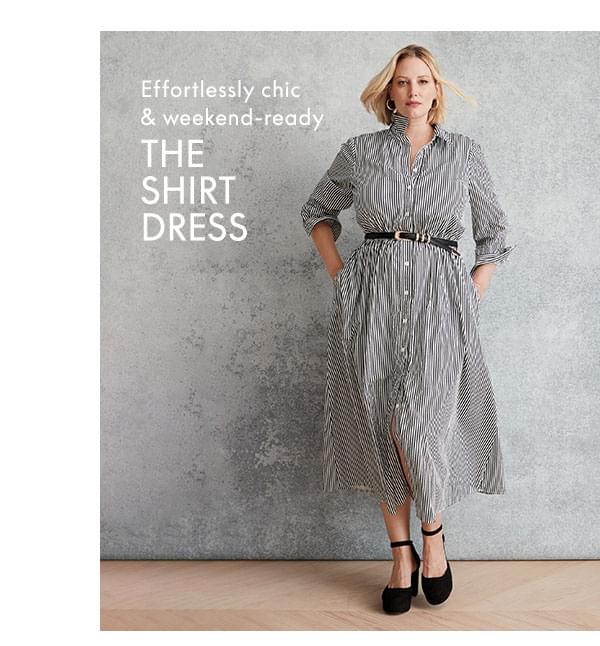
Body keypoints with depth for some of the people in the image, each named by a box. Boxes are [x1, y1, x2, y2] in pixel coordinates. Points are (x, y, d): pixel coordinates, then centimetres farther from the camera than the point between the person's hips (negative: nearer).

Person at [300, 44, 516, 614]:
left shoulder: (464, 151, 10)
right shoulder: (360, 151, 9)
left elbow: (494, 234, 15)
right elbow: (317, 211, 22)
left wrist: (472, 299, 5)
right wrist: (340, 276, 10)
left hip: (439, 295, -1)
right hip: (372, 294, 1)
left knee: (415, 421, -17)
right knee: (381, 427, 0)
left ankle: (433, 535, 9)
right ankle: (401, 555, 15)